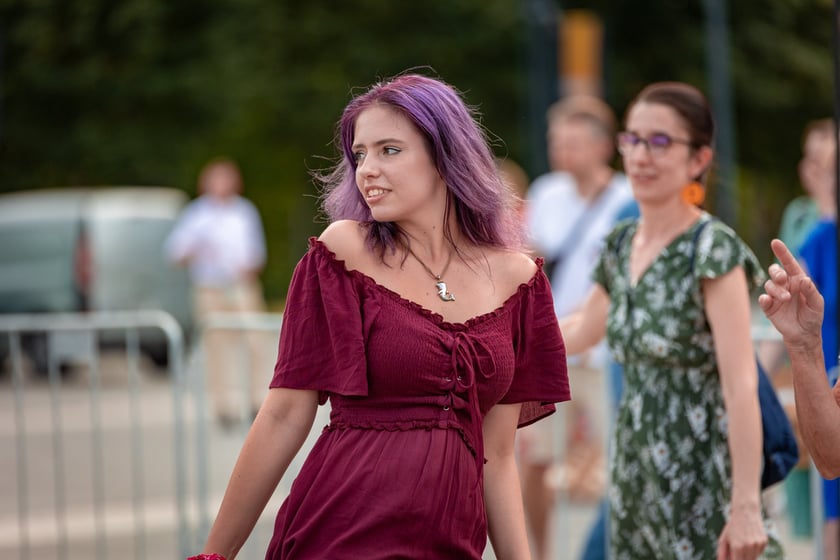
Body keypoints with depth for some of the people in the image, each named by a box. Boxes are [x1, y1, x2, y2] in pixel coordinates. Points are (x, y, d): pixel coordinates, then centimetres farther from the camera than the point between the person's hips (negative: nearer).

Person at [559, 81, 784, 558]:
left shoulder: (714, 251, -14)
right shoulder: (621, 246, 7)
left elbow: (741, 387, -19)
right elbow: (580, 332, 26)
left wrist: (747, 507, -24)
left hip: (703, 485, -7)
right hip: (637, 479, 7)